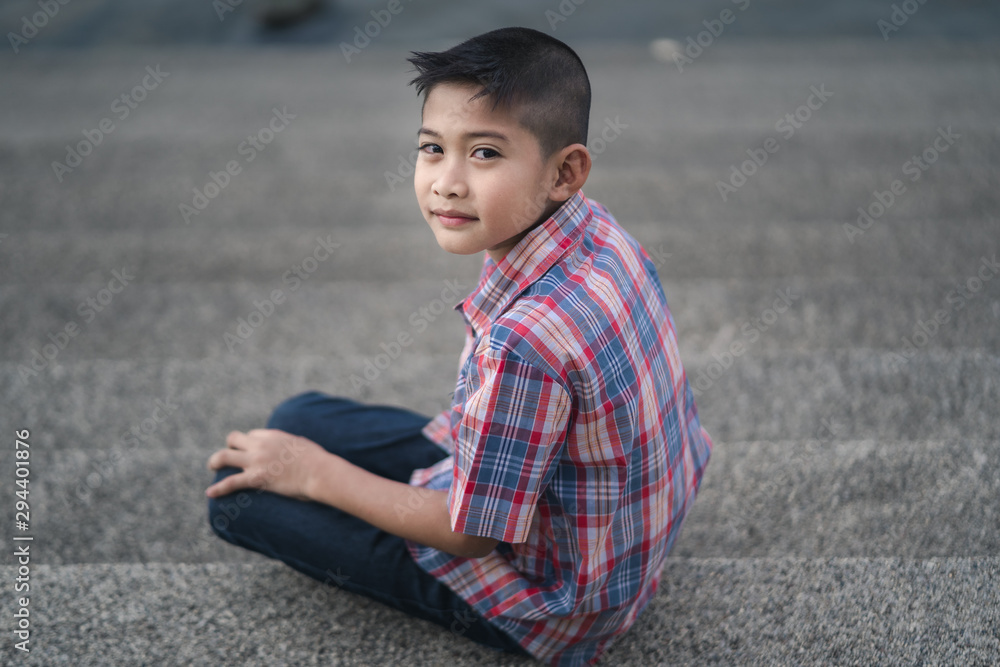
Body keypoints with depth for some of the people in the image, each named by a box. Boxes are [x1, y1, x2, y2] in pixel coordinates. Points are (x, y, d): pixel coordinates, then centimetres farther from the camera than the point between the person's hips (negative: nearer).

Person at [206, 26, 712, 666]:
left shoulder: (524, 340, -38)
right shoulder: (600, 234, -10)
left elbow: (471, 534, -23)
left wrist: (317, 474, -12)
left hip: (551, 601, -8)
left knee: (241, 490, -6)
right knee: (300, 416, 15)